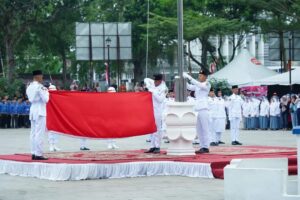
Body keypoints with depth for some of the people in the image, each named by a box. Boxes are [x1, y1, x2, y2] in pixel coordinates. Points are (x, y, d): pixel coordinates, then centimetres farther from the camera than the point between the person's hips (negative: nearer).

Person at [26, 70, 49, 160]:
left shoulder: (29, 87, 10)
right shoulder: (39, 86, -14)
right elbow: (45, 99, -14)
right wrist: (46, 92, 4)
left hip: (33, 111, 8)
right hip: (40, 111, -8)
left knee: (33, 133, 9)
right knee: (39, 133, -8)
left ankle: (33, 153, 11)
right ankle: (38, 154, -9)